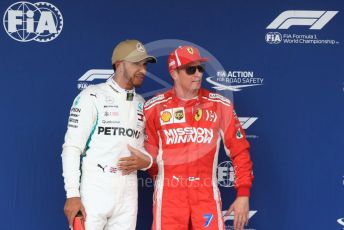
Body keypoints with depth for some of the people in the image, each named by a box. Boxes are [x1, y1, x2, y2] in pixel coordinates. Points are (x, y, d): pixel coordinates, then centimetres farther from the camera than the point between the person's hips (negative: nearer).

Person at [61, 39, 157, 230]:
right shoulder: (92, 96, -5)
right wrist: (72, 194, -16)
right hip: (93, 192, -5)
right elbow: (72, 147, -9)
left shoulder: (141, 104, 14)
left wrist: (146, 161, -3)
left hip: (128, 194, 6)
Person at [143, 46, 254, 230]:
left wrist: (243, 194, -2)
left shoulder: (220, 105, 2)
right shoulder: (155, 108, 0)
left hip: (206, 194, 1)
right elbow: (149, 152, 8)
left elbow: (239, 151, 3)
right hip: (168, 195, 0)